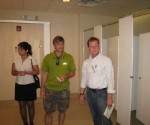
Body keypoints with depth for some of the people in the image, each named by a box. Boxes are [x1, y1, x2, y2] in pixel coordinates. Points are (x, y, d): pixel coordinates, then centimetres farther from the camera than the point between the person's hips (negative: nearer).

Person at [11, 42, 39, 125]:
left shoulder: (32, 59, -9)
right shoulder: (16, 60, 3)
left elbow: (37, 71, -9)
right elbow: (13, 72, 5)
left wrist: (26, 72, -23)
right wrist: (18, 72, -18)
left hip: (30, 85, -3)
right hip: (19, 85, 4)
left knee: (30, 104, 10)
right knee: (22, 105, 13)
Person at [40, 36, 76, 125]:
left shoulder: (69, 57, -5)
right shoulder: (47, 57, -4)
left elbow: (73, 72, 2)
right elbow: (45, 73, 2)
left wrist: (66, 76, -19)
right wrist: (42, 89, 1)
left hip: (64, 90, 0)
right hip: (49, 90, 0)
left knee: (62, 111, 16)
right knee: (48, 113, 9)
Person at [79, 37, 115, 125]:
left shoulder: (106, 60, -11)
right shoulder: (86, 63, 3)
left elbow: (110, 79, -13)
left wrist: (109, 97, -15)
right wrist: (82, 94, 12)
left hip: (101, 93, -4)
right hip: (89, 93, 5)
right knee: (95, 118, 19)